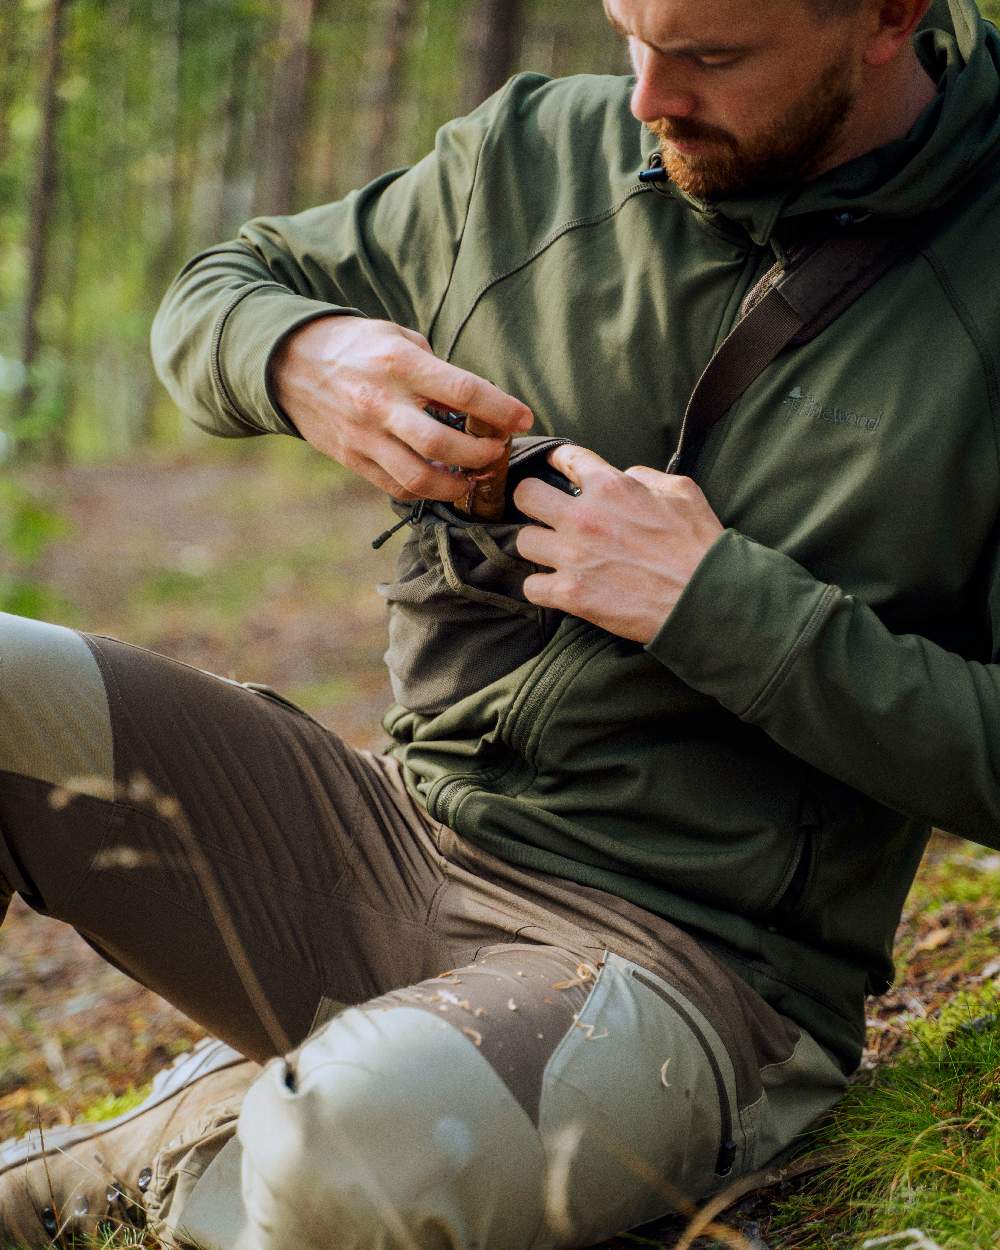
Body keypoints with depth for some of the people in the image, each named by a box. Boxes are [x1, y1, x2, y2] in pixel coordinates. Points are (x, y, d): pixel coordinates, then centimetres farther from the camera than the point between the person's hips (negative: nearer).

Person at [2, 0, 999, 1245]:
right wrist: (296, 357, -7)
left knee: (375, 1137, -37)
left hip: (682, 950, -4)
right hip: (393, 829, 5)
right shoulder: (530, 154, 4)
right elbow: (217, 292, 17)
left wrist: (716, 602, -18)